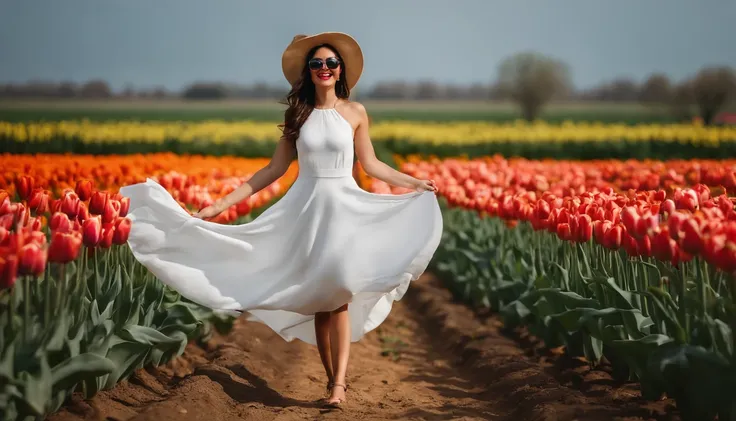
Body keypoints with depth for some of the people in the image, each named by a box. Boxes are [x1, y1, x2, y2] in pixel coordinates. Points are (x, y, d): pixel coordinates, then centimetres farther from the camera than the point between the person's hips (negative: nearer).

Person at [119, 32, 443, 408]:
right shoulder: (298, 113, 5)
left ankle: (339, 381, -16)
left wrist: (414, 183, 5)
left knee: (338, 292, -14)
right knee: (319, 296, 2)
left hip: (345, 207, -2)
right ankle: (332, 379, 11)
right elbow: (275, 169, 5)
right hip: (307, 207, 2)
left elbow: (371, 165, 10)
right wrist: (224, 201, 1)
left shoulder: (355, 112, 2)